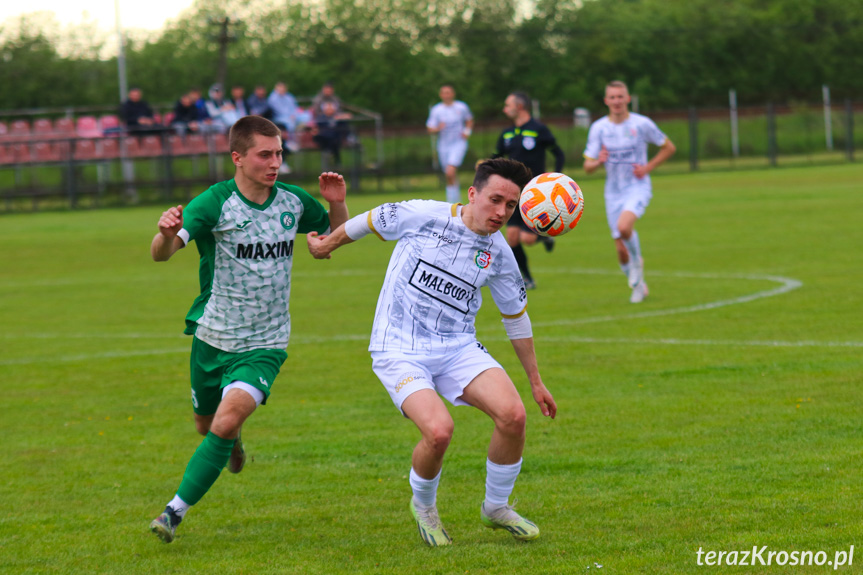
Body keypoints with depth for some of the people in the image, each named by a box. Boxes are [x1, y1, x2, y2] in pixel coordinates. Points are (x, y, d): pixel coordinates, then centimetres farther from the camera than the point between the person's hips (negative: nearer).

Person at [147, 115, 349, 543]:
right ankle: (233, 440, 57)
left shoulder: (293, 202, -3)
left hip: (264, 345, 0)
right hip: (213, 337, 0)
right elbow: (161, 254, -27)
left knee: (226, 422, -22)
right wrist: (165, 233, -52)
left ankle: (176, 511, -13)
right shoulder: (215, 203, -16)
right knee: (207, 426, 19)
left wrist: (337, 204, -7)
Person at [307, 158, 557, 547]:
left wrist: (536, 381, 22)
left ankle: (496, 508, 6)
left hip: (459, 349, 4)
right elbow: (371, 222, 9)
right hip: (400, 351, -4)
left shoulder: (499, 255, 3)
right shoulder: (423, 216, -10)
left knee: (513, 415, -20)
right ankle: (423, 506, 7)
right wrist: (327, 244, 25)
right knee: (439, 431, -27)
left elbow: (516, 317, 17)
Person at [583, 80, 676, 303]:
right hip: (613, 192, 3)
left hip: (638, 187, -3)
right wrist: (599, 161, -23)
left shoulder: (642, 124, -6)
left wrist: (648, 168, -6)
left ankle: (637, 261, -2)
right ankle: (638, 286, 27)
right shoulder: (598, 128, -1)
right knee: (621, 249, 2)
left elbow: (669, 147, 7)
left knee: (624, 226, -31)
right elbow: (587, 166, 1)